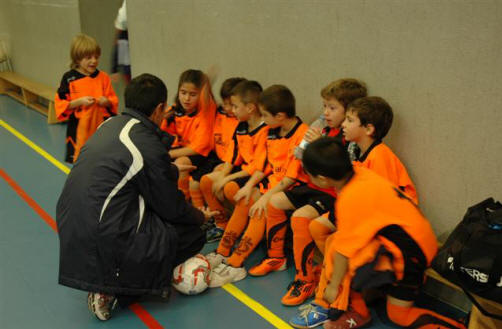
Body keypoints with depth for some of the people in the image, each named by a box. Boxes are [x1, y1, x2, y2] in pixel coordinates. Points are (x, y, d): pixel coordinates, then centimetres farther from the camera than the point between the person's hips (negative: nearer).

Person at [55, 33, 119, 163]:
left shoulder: (103, 77, 3)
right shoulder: (69, 78, -3)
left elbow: (114, 101, 9)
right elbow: (60, 104, -3)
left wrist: (107, 102, -13)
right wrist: (79, 102, -17)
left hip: (101, 127, 2)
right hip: (78, 129, -2)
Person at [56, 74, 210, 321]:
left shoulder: (109, 125, 8)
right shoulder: (148, 146, -16)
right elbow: (172, 209, -5)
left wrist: (169, 170, 32)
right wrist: (200, 216, 14)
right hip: (102, 243, -9)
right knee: (193, 236, 3)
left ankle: (109, 285, 11)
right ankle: (115, 292, -3)